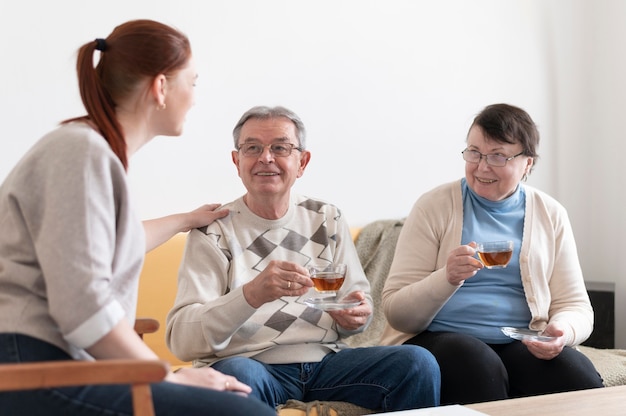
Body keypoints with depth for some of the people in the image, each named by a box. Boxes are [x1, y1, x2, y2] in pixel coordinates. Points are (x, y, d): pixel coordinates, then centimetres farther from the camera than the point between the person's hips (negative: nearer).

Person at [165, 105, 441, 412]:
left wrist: (357, 316, -9)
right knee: (238, 375, -38)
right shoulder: (214, 231, -2)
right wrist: (252, 294, -29)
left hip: (327, 361, 4)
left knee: (418, 362, -20)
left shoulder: (327, 219, 11)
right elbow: (181, 340, -13)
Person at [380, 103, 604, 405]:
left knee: (580, 377, -30)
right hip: (440, 339, -1)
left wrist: (562, 331, -15)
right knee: (477, 365, -36)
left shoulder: (550, 215, 11)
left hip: (522, 345, 2)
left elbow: (574, 305, 11)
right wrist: (447, 278, -25)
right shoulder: (435, 207, 1)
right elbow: (397, 312, -4)